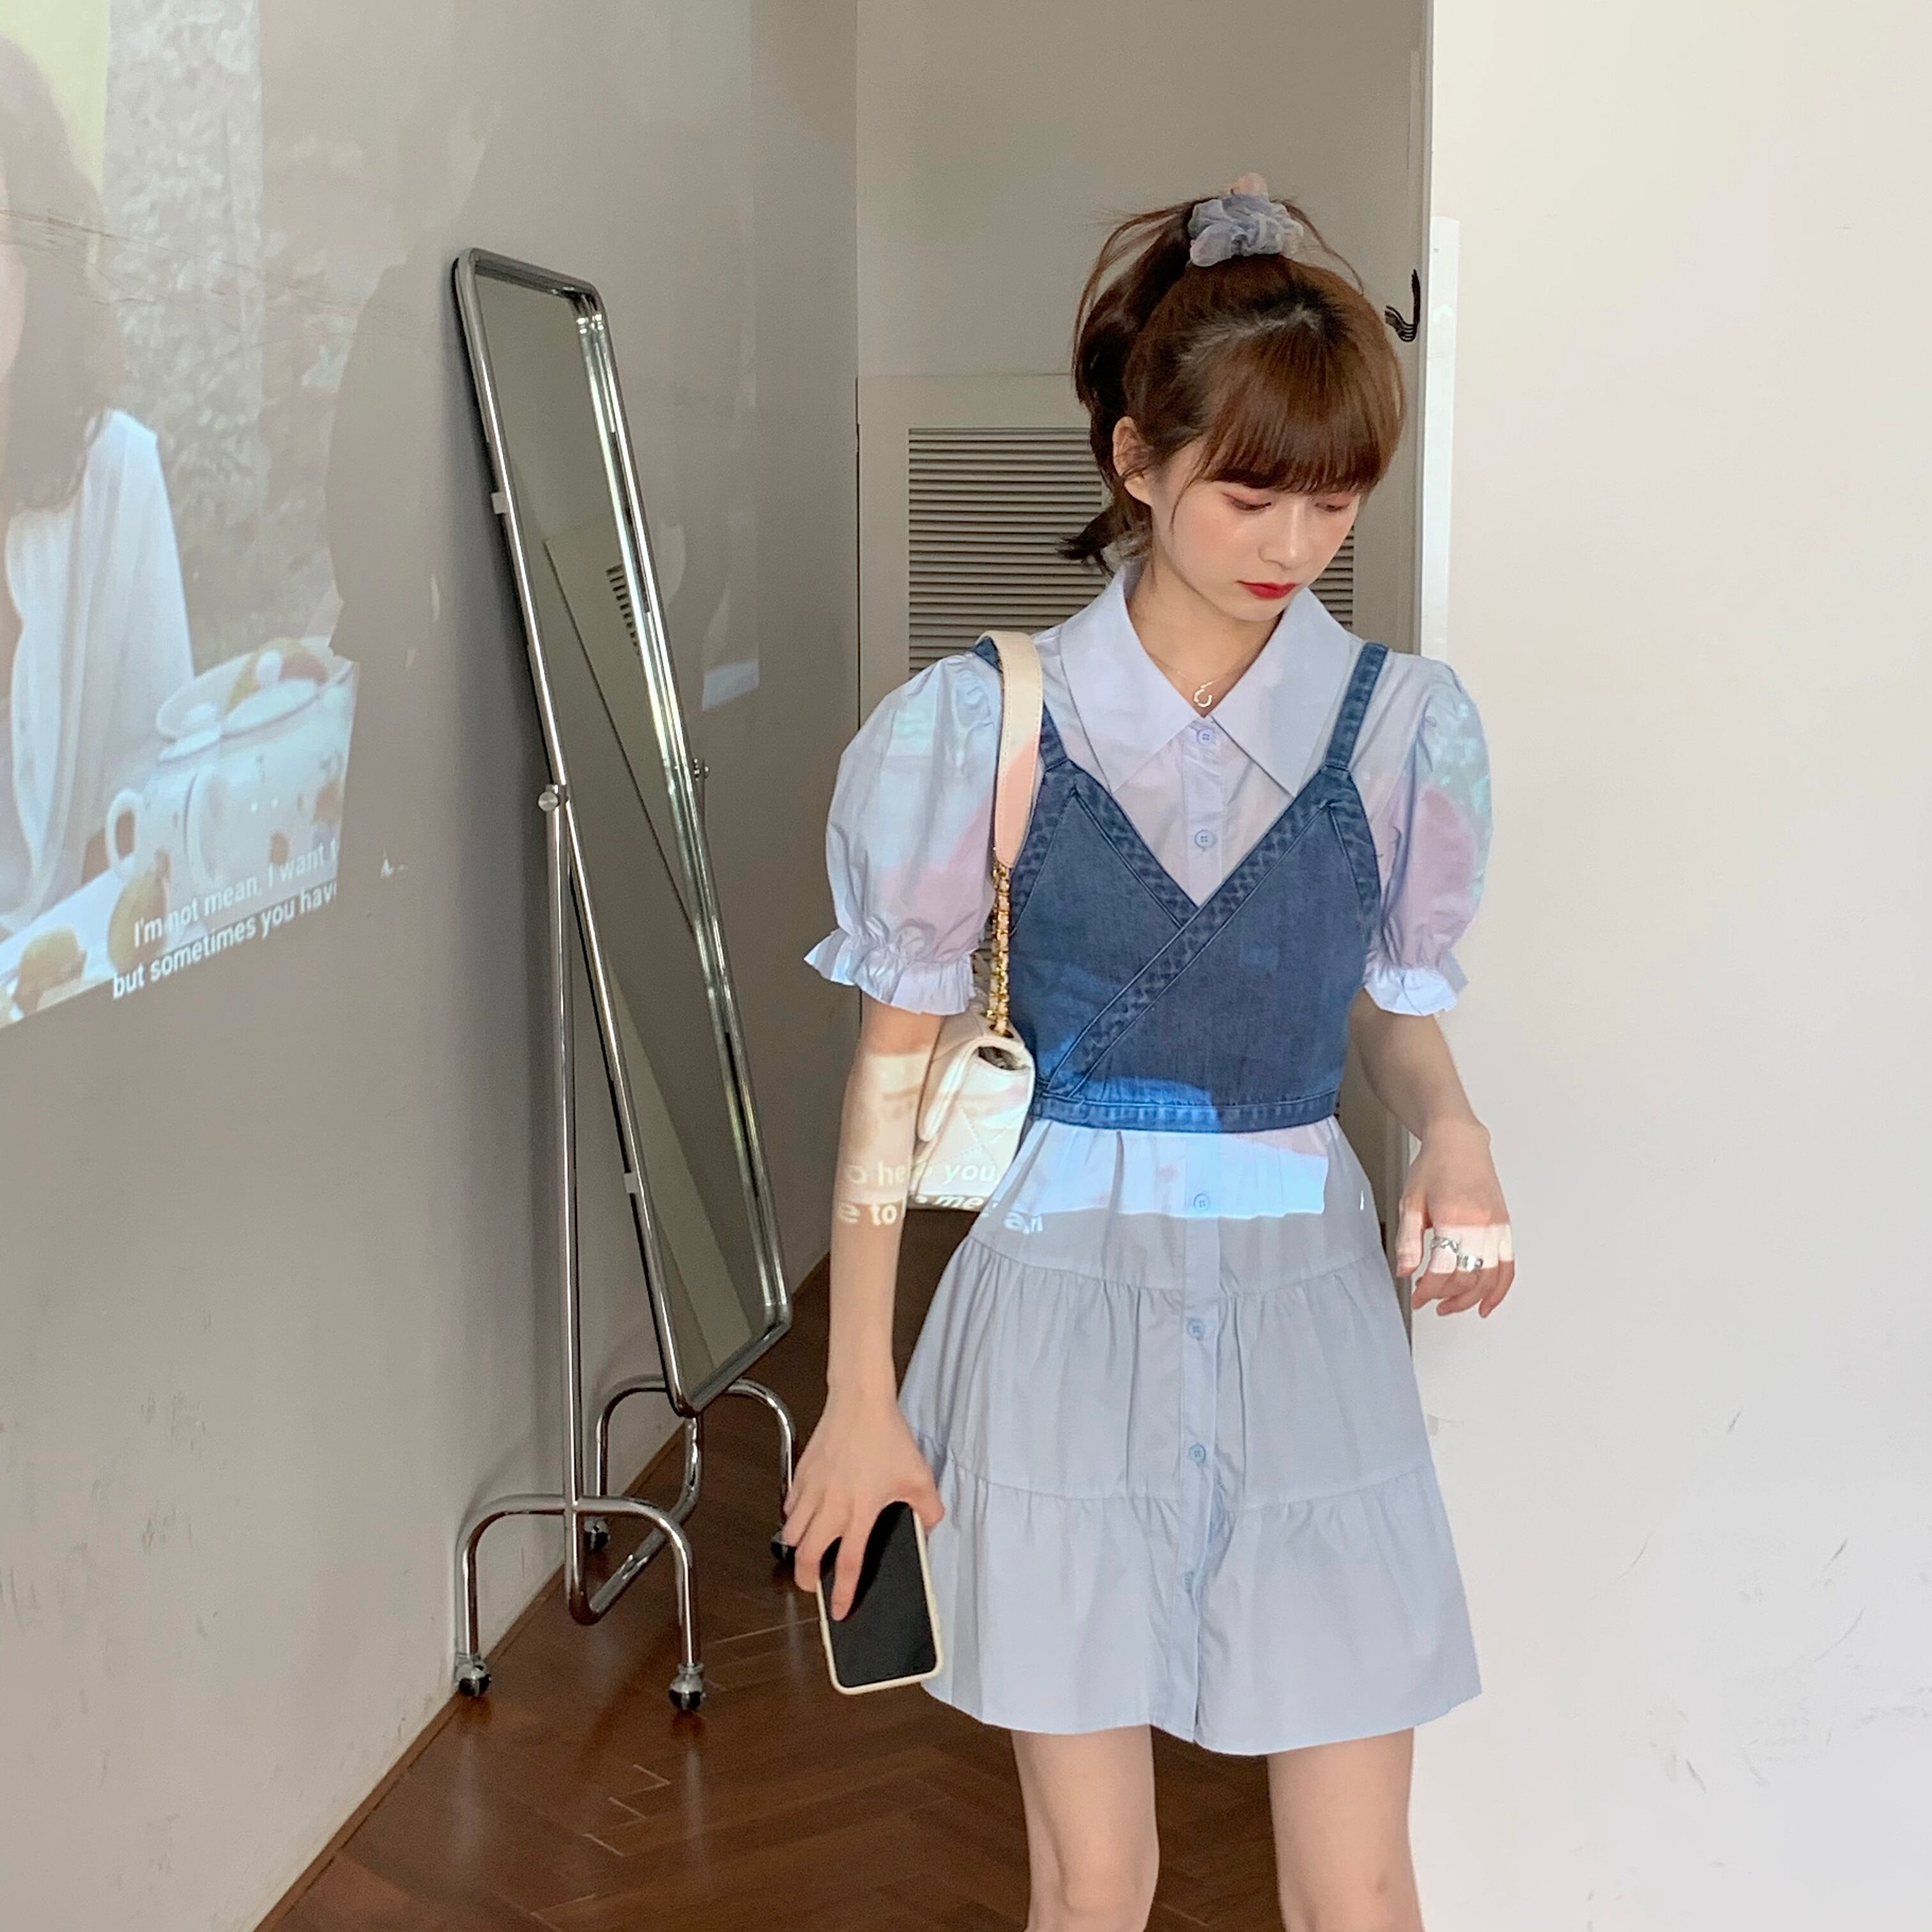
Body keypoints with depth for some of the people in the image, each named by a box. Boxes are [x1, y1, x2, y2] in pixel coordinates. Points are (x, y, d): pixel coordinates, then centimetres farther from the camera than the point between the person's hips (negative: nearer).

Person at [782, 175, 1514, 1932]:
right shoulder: (985, 722, -7)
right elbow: (895, 1063, -1)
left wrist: (1449, 1124, -12)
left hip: (1307, 1290, 2)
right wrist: (860, 1393, -1)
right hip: (1069, 1284, -1)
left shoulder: (1404, 723, -1)